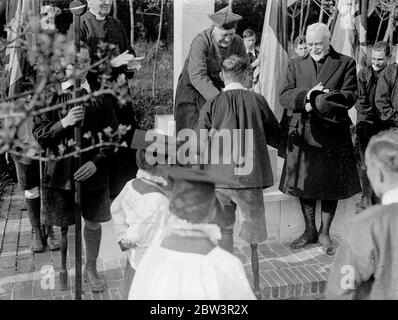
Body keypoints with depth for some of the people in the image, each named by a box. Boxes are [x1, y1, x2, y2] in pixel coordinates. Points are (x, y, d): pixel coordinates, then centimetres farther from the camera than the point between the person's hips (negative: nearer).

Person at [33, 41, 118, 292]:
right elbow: (39, 134, -4)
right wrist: (64, 123, -21)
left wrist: (96, 162, -12)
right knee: (60, 225, 11)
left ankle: (91, 268, 34)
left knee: (93, 223, 12)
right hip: (60, 172, 0)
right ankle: (60, 269, 34)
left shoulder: (101, 95, -1)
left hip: (92, 171, 1)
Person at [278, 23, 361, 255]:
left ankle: (324, 233, 21)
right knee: (305, 183, 9)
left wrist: (318, 101, -16)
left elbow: (350, 96, -7)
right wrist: (307, 94, -18)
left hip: (333, 134, -2)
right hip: (302, 133, 2)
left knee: (331, 185, 6)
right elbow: (285, 96, 1)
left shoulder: (346, 63, 4)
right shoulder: (296, 65, 11)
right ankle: (310, 231, 24)